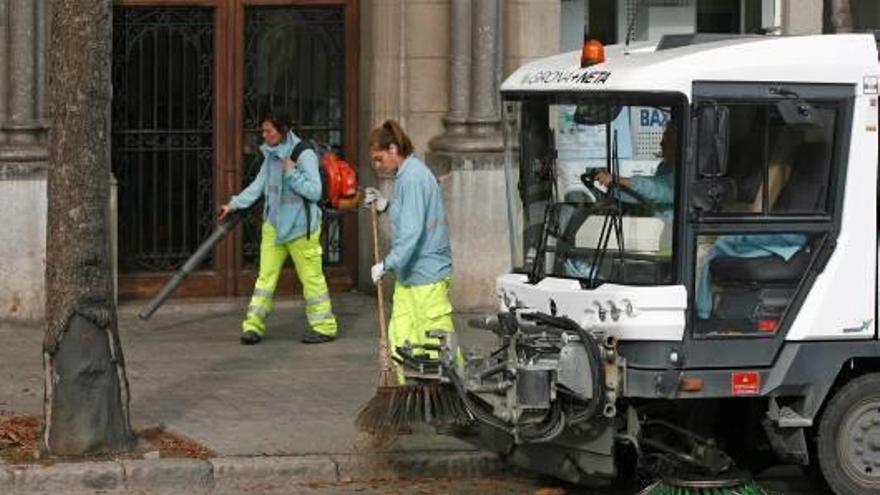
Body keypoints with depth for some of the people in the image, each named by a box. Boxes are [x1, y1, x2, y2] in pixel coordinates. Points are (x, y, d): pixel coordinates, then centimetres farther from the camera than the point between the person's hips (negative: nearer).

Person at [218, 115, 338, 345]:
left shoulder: (303, 155, -14)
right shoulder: (271, 155, 8)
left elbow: (315, 191, -17)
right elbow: (259, 185, 11)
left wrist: (292, 173, -22)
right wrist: (234, 204, 5)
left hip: (300, 225, -7)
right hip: (274, 223, 7)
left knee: (311, 275, 1)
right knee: (266, 274, 4)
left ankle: (324, 327, 11)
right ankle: (253, 324, 5)